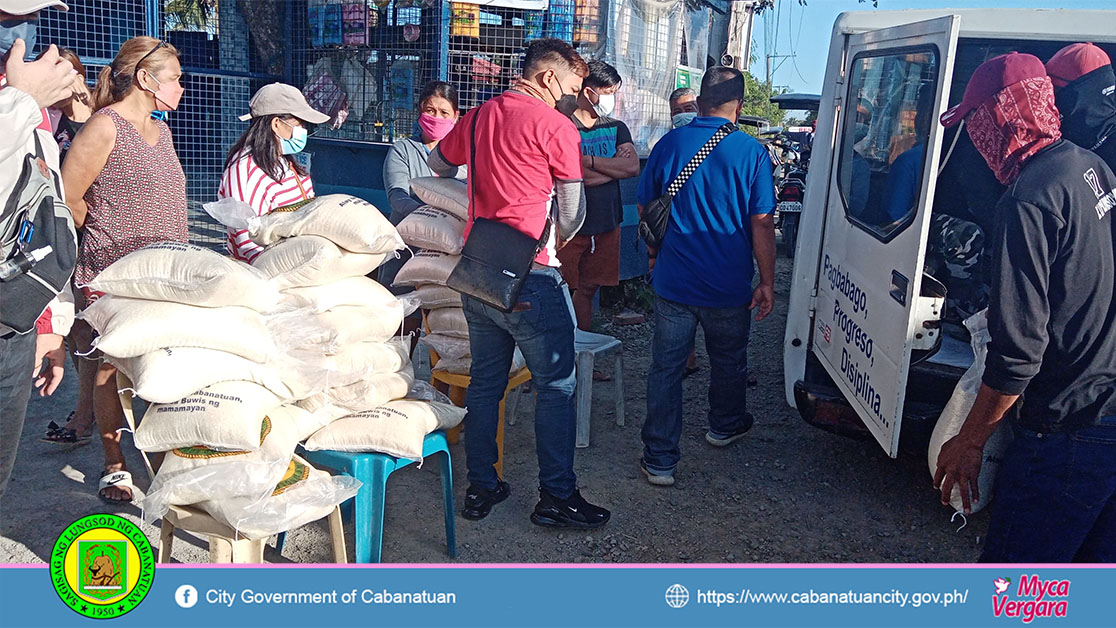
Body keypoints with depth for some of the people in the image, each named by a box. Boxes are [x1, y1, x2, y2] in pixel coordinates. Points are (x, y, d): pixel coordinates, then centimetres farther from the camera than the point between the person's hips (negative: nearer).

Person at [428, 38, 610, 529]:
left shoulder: (478, 116, 12)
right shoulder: (555, 126, -7)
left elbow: (438, 164, 31)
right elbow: (572, 212, -2)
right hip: (530, 276, -7)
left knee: (485, 382, 16)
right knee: (556, 386, 5)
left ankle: (480, 488, 24)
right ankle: (556, 497, 11)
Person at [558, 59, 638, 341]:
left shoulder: (617, 128, 11)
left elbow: (633, 167, -6)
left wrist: (590, 161, -14)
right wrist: (614, 165, -7)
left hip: (606, 223, 5)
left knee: (588, 289, 12)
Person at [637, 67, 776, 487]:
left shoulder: (669, 144, -2)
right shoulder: (751, 153, -9)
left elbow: (645, 209, 6)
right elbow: (761, 223, -9)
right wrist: (767, 283, -1)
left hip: (673, 281, 1)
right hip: (728, 288, 0)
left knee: (666, 367, 6)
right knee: (728, 362, 22)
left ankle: (660, 460, 7)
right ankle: (724, 427, 45)